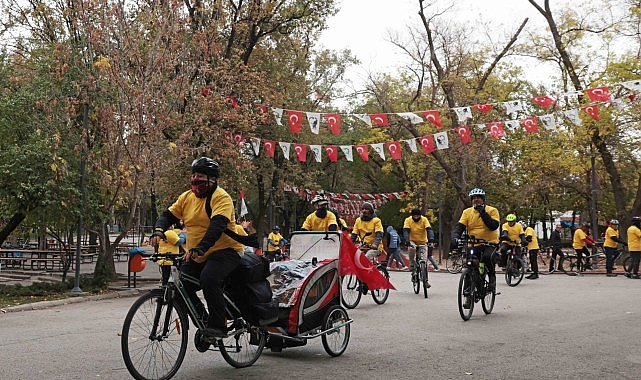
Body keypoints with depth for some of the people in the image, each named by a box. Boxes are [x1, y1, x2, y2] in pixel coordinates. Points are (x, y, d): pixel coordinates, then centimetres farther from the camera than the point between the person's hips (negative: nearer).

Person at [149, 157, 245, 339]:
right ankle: (204, 321, 16)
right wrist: (158, 231, -18)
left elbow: (217, 226, -29)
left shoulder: (221, 197, -14)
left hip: (224, 250, -7)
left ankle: (218, 326, -17)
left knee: (208, 279, -31)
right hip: (196, 255, 8)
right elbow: (168, 215, 6)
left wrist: (199, 248, -42)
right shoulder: (186, 197, 8)